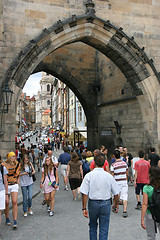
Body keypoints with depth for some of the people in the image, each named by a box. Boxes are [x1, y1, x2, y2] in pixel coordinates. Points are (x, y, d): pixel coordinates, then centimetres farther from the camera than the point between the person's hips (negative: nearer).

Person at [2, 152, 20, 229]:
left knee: (14, 202, -7)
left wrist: (17, 181, 9)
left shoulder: (17, 164, 1)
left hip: (14, 185, 2)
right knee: (6, 203, 9)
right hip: (6, 186, -2)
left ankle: (15, 221, -4)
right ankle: (7, 219, 29)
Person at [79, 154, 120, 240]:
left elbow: (84, 194, -13)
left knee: (93, 226, 23)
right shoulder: (109, 176, -7)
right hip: (106, 204, 0)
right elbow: (116, 193, 0)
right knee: (104, 230, 12)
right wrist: (116, 203, 17)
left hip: (93, 203, 0)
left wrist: (84, 208, -5)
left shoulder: (89, 176, -11)